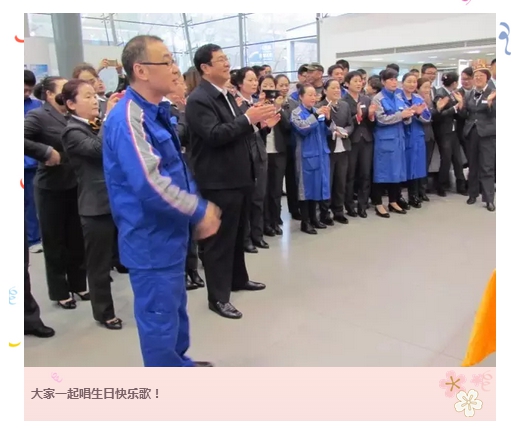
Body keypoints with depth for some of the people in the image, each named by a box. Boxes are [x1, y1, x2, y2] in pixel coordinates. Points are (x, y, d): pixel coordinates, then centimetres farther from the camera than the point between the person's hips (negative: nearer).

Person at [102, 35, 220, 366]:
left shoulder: (156, 112, 9)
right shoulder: (128, 118, -22)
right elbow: (149, 183, -31)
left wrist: (199, 205, 3)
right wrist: (199, 211, -20)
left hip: (169, 232, 10)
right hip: (151, 237, -9)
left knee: (174, 304, 24)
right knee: (159, 314, 6)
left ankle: (178, 362, 44)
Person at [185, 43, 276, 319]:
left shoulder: (226, 95, 15)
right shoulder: (198, 99, -14)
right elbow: (215, 135, -25)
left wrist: (257, 123, 3)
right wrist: (248, 118, -22)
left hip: (238, 177, 9)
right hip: (218, 182, -9)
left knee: (237, 233, 20)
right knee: (220, 238, -1)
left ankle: (238, 279, 37)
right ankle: (218, 297, 10)